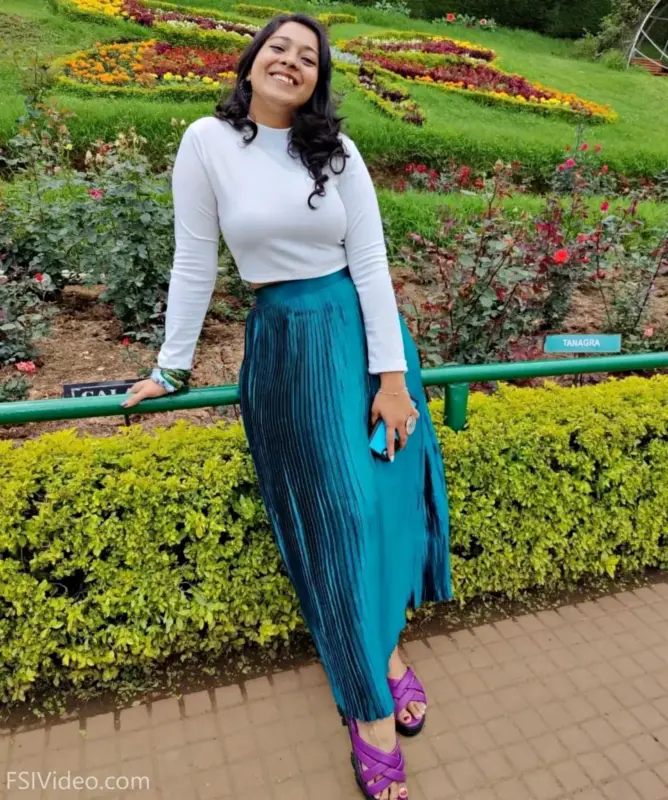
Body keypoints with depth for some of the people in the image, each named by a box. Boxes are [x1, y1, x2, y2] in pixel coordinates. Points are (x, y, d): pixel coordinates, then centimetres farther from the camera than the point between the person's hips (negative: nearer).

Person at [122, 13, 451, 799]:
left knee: (383, 493, 5)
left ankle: (380, 641, 31)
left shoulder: (339, 153, 2)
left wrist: (392, 375, -9)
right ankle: (369, 701, 19)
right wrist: (171, 366, 1)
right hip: (288, 342, -2)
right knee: (334, 510, 0)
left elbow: (371, 263, -4)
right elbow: (194, 261, -1)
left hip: (363, 328, 3)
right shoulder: (208, 141, -2)